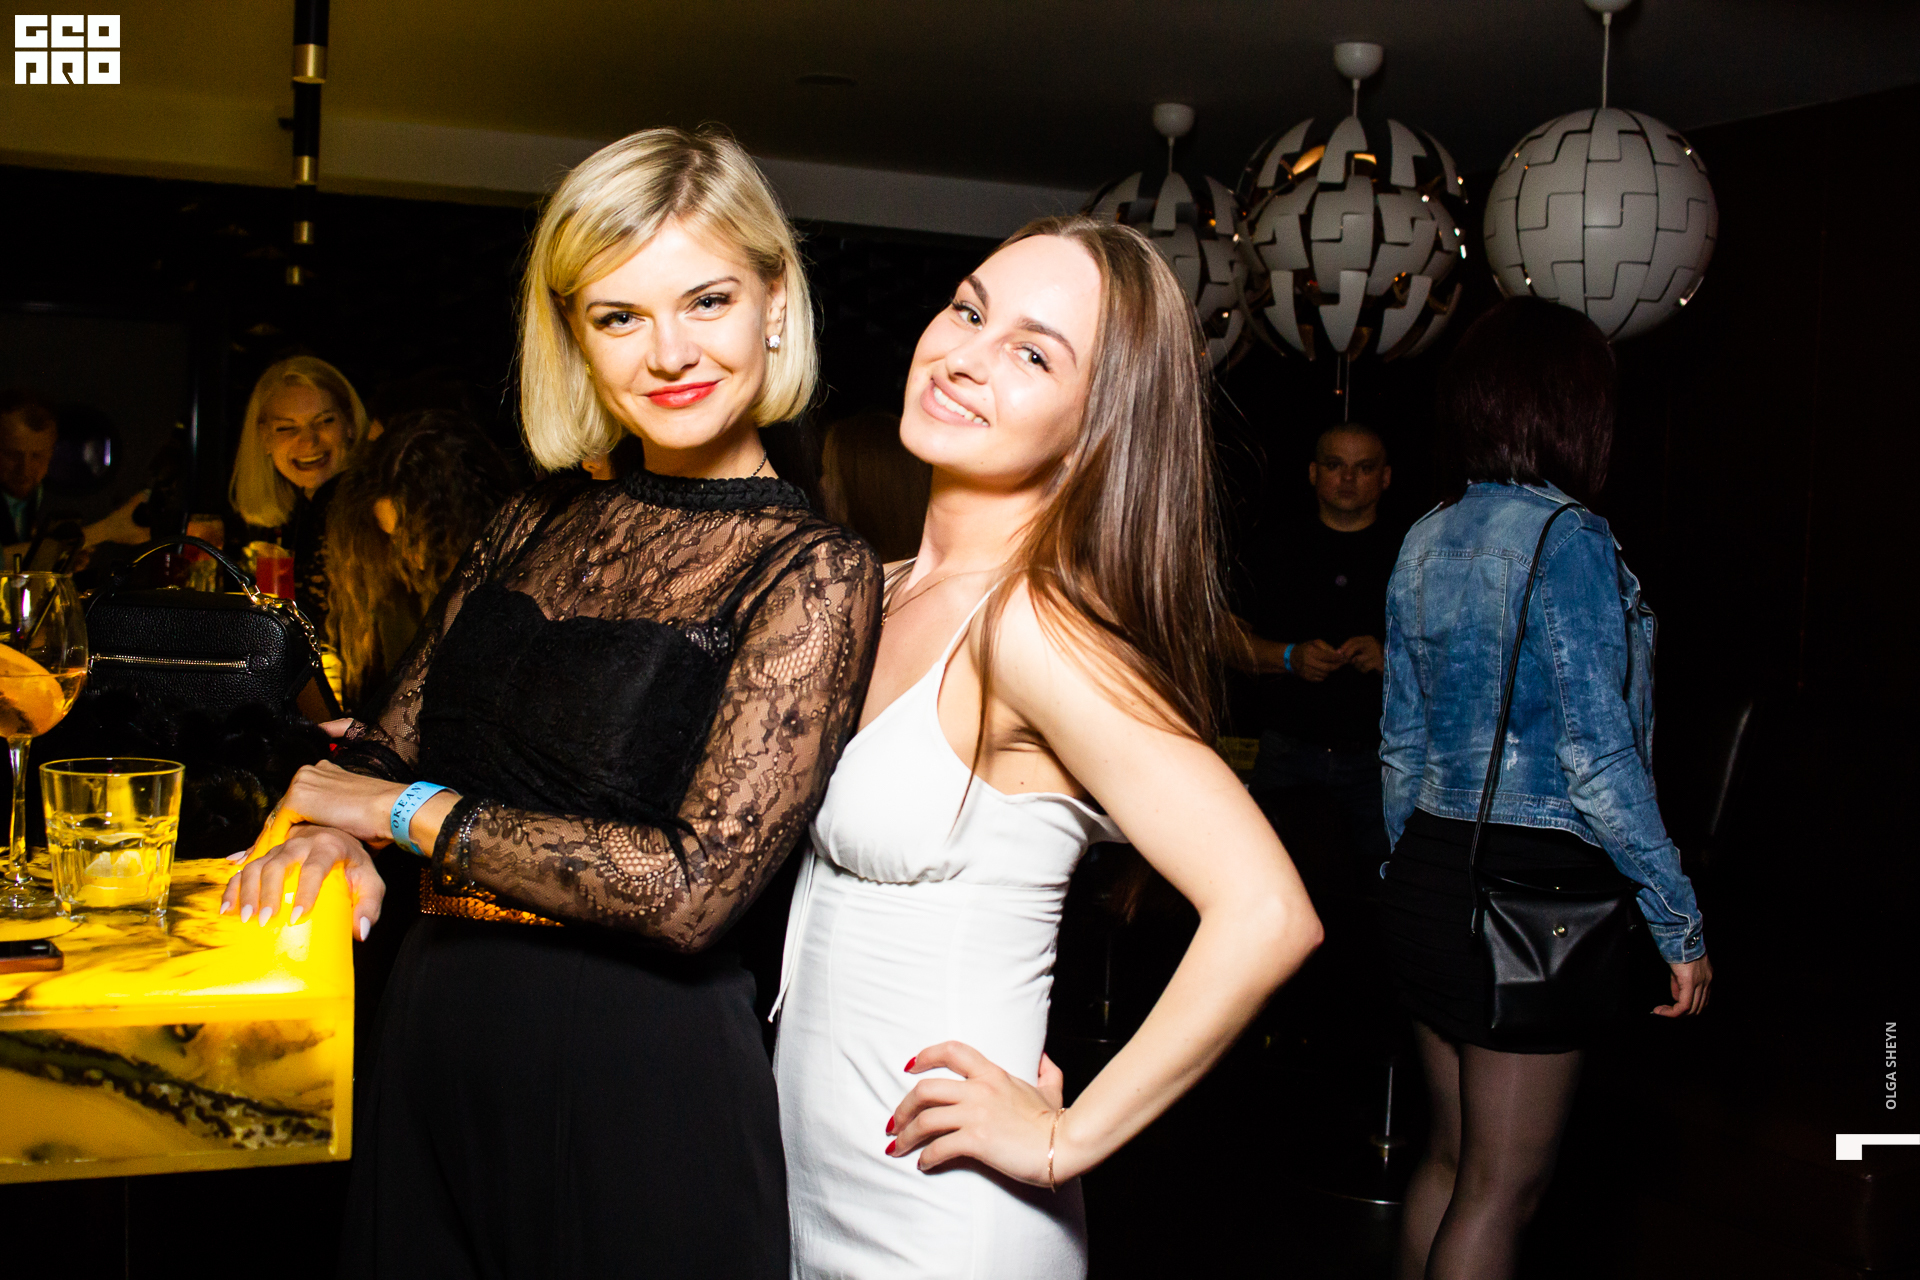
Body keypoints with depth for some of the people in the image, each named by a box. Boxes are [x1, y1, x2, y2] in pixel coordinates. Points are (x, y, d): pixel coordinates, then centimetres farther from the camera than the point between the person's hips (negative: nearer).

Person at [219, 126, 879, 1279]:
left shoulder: (815, 572, -12)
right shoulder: (539, 525, 7)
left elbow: (693, 889, -21)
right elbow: (390, 740, 14)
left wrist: (414, 813, -12)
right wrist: (330, 829, -10)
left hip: (639, 1085, -5)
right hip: (433, 1054, 6)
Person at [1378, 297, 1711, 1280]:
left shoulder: (1424, 542, 8)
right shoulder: (1568, 537, -14)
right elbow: (1598, 758, -18)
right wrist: (1680, 921, -11)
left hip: (1427, 877, 7)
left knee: (1452, 1152, 20)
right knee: (1504, 1185, 4)